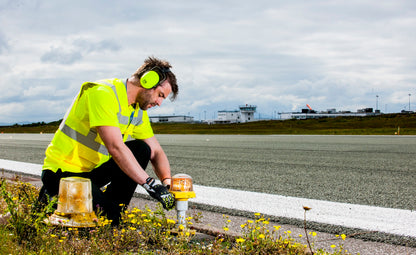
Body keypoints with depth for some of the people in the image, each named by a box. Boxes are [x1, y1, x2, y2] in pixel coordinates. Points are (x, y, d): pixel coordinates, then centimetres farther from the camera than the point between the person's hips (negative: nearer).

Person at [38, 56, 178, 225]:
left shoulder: (138, 111, 5)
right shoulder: (102, 94, -24)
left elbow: (156, 152, 7)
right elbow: (115, 148, -32)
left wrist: (167, 182, -13)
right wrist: (150, 184, -33)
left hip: (94, 170, 9)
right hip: (63, 172, -9)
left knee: (141, 149, -6)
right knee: (108, 219, -23)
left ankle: (116, 210, -2)